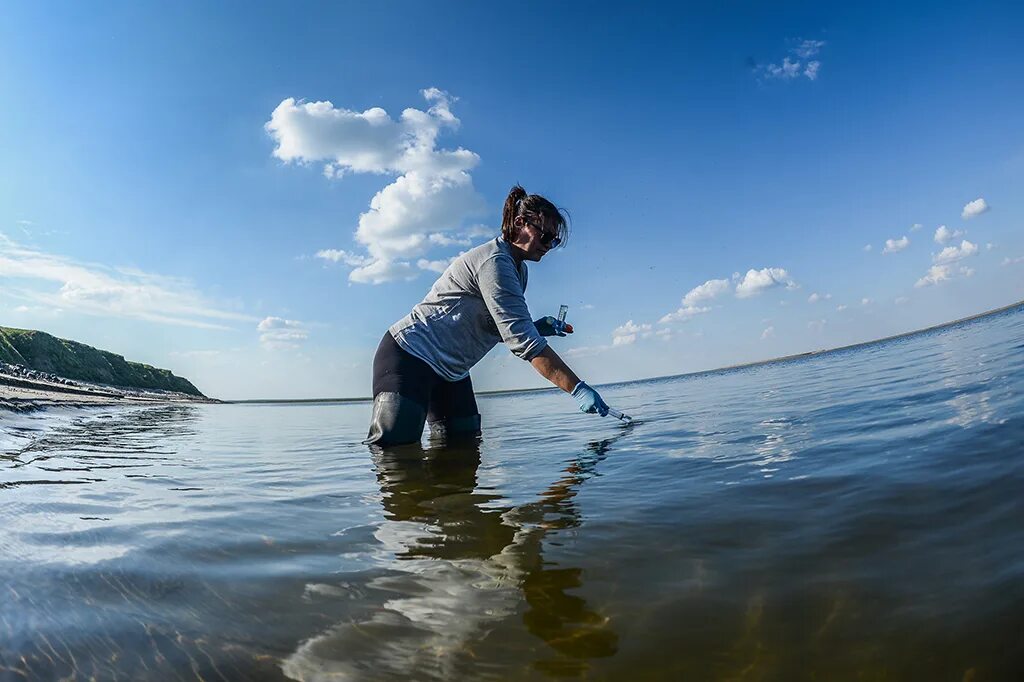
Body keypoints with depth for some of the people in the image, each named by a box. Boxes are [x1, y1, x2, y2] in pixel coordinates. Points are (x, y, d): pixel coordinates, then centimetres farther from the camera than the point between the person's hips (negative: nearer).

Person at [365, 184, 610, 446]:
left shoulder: (519, 269, 9)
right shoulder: (495, 261, -22)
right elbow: (522, 341, -29)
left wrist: (538, 327, -6)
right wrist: (578, 388, -30)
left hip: (450, 370, 10)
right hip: (408, 354, -10)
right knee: (395, 443, -19)